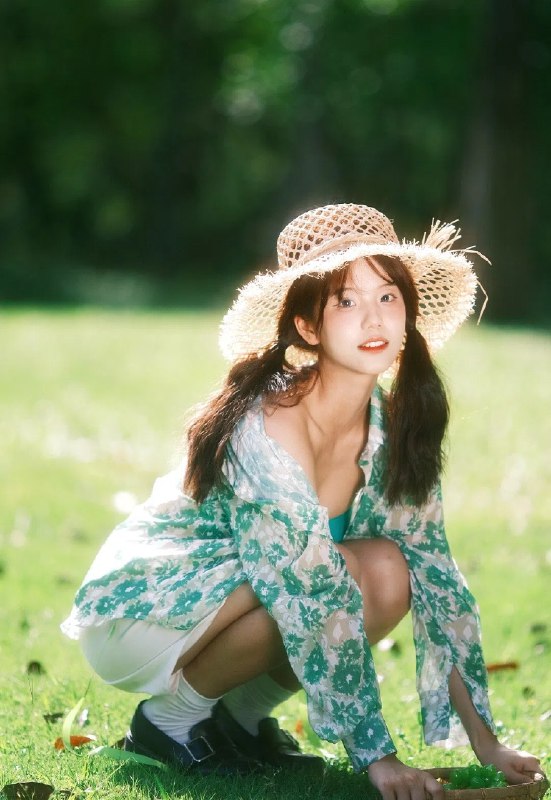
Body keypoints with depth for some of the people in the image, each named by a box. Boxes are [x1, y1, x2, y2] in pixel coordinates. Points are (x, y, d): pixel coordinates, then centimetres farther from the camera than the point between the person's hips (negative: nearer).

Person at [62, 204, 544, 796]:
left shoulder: (393, 428, -7)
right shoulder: (267, 430, -30)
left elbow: (435, 578, -4)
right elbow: (318, 606, -31)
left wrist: (484, 741, -9)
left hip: (227, 596, 7)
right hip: (136, 609, -7)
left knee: (388, 573, -18)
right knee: (322, 581, -30)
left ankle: (239, 714, 2)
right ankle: (170, 716, -8)